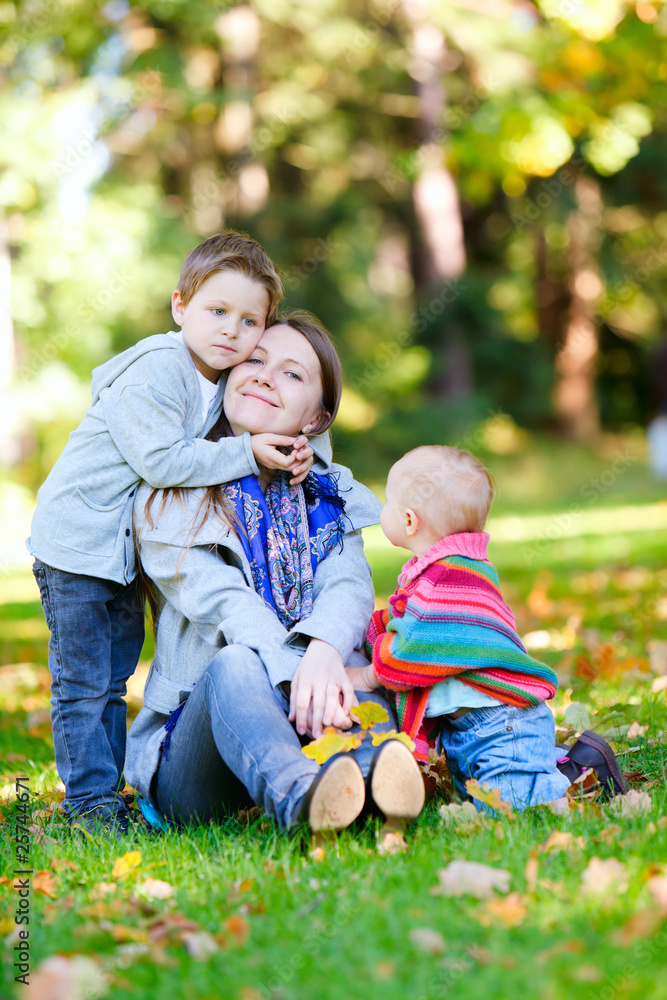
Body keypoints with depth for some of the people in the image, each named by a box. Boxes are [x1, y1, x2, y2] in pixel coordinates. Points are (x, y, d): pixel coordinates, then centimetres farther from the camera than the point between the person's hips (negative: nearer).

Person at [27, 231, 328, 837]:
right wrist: (246, 453, -23)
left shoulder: (222, 377, 3)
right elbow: (161, 462, -28)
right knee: (82, 683, -2)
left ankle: (108, 790, 25)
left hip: (127, 545, 8)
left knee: (114, 678, 16)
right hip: (77, 538, -8)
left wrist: (295, 448, -6)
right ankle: (89, 800, 6)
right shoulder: (155, 372, -23)